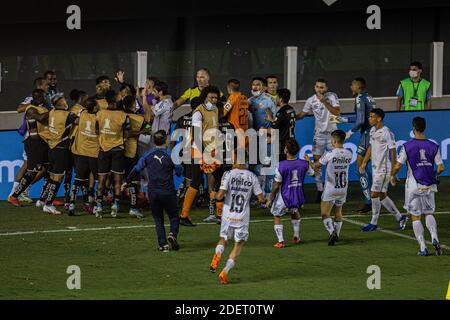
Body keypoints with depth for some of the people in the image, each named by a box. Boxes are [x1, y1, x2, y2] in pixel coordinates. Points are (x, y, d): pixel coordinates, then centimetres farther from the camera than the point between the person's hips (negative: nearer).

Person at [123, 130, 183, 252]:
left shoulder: (148, 155, 1)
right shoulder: (170, 156, -7)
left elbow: (136, 169, 9)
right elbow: (180, 171, 2)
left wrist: (127, 182, 22)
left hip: (152, 192, 2)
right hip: (167, 192, -2)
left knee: (158, 219, 12)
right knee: (174, 216, 10)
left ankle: (163, 244, 2)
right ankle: (173, 234, -18)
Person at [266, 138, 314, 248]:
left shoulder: (281, 166, -21)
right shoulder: (303, 164, -9)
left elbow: (277, 185, -14)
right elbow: (312, 173, 13)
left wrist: (270, 199, -1)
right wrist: (308, 161, 32)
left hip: (284, 197, -4)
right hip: (298, 197, 4)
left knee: (277, 216, 19)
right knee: (295, 212, 35)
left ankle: (280, 241, 9)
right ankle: (296, 237, 37)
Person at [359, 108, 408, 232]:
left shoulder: (387, 133, -16)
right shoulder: (373, 130, 9)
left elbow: (393, 151, -14)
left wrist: (393, 171, -14)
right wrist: (364, 163, 18)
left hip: (384, 169, -9)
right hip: (375, 169, 9)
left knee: (374, 194, -7)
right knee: (382, 196, 11)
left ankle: (374, 223, 3)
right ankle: (400, 217, 23)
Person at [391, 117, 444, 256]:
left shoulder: (407, 146, -10)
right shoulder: (433, 146, -2)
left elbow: (397, 166, -11)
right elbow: (440, 167, -1)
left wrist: (393, 176, 10)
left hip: (413, 187, -3)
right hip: (429, 186, 3)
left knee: (415, 217, 7)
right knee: (429, 213, 18)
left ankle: (423, 247, 0)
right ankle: (434, 238, -7)